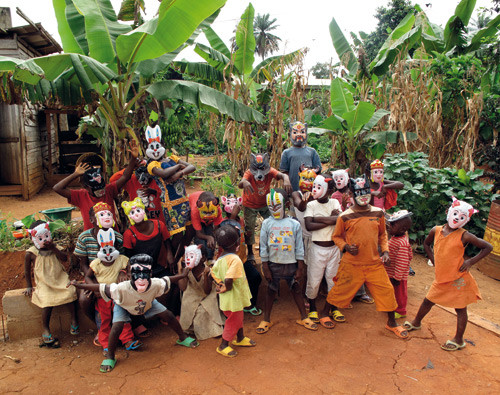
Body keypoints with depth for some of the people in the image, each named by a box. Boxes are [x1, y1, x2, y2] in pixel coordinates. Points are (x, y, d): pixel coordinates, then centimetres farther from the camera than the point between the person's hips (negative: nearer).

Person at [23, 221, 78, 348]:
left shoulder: (54, 247, 5)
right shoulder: (30, 253, 0)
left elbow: (64, 258, -9)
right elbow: (27, 271, 10)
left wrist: (54, 248, -17)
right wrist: (29, 286, 8)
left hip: (60, 278, 2)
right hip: (44, 283, -2)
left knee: (70, 292, -24)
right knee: (47, 301, -25)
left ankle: (74, 320, -5)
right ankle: (46, 330, -5)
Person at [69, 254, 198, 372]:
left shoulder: (156, 285, -38)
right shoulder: (122, 289, -46)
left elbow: (166, 280, -17)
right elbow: (102, 288, -37)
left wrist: (183, 275, -6)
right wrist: (79, 285, -38)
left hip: (148, 304, 2)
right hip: (123, 306, -2)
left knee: (168, 315, -3)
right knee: (117, 327, -25)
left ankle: (182, 338, 24)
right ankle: (110, 357, 2)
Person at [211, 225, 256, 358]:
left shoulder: (220, 258, -2)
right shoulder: (235, 259, -28)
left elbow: (213, 272, 3)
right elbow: (228, 279, -36)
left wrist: (220, 284, 2)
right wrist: (228, 288, -18)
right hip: (233, 298, -9)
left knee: (238, 318, 26)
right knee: (233, 321, 10)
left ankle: (240, 339, 46)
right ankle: (223, 346, 25)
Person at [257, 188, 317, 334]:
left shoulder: (294, 224, -4)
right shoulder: (267, 223, -5)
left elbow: (299, 247, 1)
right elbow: (263, 247, -1)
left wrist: (300, 268, 0)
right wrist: (265, 267, -3)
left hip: (291, 263, 0)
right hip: (273, 264, 0)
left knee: (296, 290, 11)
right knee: (271, 291, 10)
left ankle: (304, 317, 28)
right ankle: (266, 320, 24)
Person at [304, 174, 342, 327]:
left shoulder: (334, 202, 1)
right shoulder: (311, 205, -6)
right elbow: (309, 226, -19)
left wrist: (318, 218, -20)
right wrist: (330, 220, -17)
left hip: (333, 247, 2)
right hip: (317, 247, -2)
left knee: (333, 278, 13)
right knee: (314, 279, 4)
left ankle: (334, 308, 30)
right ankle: (312, 308, 23)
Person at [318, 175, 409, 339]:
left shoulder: (378, 213, 3)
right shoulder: (345, 216, -8)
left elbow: (382, 234, 16)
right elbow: (336, 236, 3)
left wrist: (385, 250, 3)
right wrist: (345, 246, -14)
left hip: (375, 263, 3)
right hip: (352, 264, -3)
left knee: (386, 290, 7)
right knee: (341, 290, 8)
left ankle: (392, 323, 29)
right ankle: (325, 312, 34)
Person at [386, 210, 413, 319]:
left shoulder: (402, 244, -30)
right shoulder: (394, 238, 1)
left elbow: (401, 263, -28)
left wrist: (397, 277, -24)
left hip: (398, 275, -9)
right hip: (390, 273, 9)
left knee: (399, 292, 10)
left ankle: (400, 311, 27)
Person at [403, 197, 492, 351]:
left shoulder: (464, 236, -15)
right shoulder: (436, 231, -2)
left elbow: (488, 247, -8)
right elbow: (426, 243, 19)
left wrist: (471, 261, -13)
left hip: (458, 279, -5)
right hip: (441, 278, 5)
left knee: (460, 309, 8)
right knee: (428, 301, 18)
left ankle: (459, 340, 23)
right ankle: (416, 323, 41)